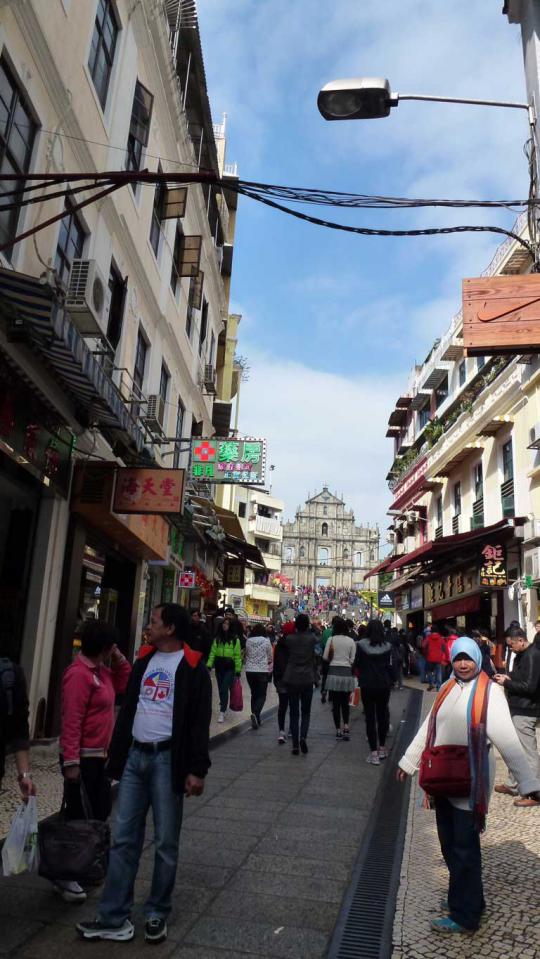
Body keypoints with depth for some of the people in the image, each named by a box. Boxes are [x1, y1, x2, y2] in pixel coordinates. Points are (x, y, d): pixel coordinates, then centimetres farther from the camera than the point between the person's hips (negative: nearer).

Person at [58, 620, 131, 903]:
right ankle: (64, 876, 12)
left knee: (100, 811, 18)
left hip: (99, 755, 10)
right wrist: (71, 761, -25)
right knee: (78, 817, -1)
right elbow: (71, 721, -24)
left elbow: (124, 685, 17)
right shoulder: (79, 674, -22)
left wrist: (119, 659, 3)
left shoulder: (100, 670, 7)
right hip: (83, 758, -10)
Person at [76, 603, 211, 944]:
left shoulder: (193, 667, -7)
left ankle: (157, 915, 21)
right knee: (124, 840, 7)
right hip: (135, 757, 6)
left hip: (168, 759, -5)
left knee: (166, 843, 6)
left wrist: (197, 770, -14)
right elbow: (128, 711, 15)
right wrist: (116, 757, 13)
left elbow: (200, 722, -10)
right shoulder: (143, 663, 12)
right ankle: (114, 918, 15)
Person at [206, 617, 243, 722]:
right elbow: (213, 652, 3)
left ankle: (222, 712, -8)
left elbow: (237, 656, -5)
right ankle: (224, 705, 36)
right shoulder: (217, 638, 5)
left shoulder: (235, 639, -6)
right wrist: (209, 665, -7)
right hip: (219, 667, 4)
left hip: (229, 668, -4)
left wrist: (238, 671, -7)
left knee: (224, 689, -11)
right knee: (221, 688, 15)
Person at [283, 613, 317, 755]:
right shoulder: (311, 638, -6)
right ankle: (303, 737, -8)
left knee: (294, 713, 8)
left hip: (291, 679, 0)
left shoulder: (289, 638, -6)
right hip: (307, 679, 0)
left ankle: (295, 745, 6)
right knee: (306, 712, 13)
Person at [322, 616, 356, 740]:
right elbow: (353, 660, 2)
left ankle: (338, 729, 8)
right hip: (347, 673, 2)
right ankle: (346, 726, -1)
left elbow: (325, 657, -2)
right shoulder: (351, 641, 0)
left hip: (334, 673, -2)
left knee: (335, 703, 6)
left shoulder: (331, 640, -5)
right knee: (345, 702, 14)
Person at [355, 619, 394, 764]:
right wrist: (391, 681, 8)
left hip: (367, 685, -2)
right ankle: (382, 748, 26)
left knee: (370, 717, 4)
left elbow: (356, 664, -1)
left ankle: (374, 752, 1)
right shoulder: (387, 646, -7)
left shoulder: (361, 645, -10)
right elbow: (390, 666, -4)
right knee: (382, 715, 16)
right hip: (383, 685, 2)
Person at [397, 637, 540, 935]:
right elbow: (428, 728, 14)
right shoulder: (447, 689, 6)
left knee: (464, 849, 5)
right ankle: (465, 898, 35)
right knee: (450, 845, 16)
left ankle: (465, 915, 20)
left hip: (471, 783, -6)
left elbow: (507, 739, -19)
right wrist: (408, 761, 20)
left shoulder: (490, 692, -12)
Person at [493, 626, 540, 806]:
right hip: (519, 709, 10)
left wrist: (506, 682, -14)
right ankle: (513, 785, 31)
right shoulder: (522, 655, 11)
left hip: (525, 712, -10)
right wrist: (508, 678, 4)